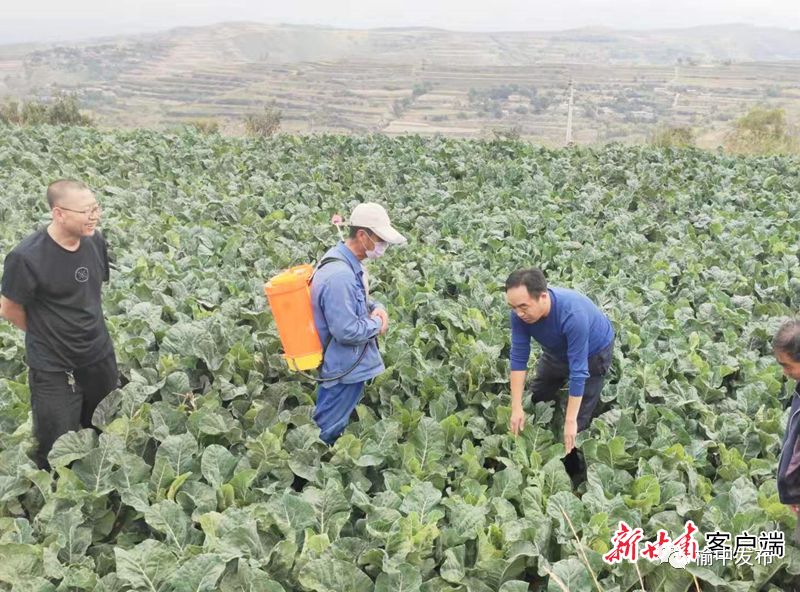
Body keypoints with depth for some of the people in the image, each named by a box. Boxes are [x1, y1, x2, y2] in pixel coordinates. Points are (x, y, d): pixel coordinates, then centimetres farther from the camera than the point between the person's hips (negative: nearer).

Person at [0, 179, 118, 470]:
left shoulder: (95, 241, -7)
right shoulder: (26, 257, -25)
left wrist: (87, 331, 8)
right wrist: (47, 334, 1)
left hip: (101, 357, 5)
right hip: (53, 369, -5)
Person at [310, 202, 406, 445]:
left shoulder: (347, 262, 2)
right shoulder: (339, 276, -30)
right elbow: (347, 331, -29)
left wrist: (376, 307, -2)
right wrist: (377, 323, -11)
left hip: (349, 364, 10)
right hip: (344, 370, -10)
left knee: (333, 429, 24)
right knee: (324, 435, 7)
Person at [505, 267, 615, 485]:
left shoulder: (573, 315, -44)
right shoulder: (520, 313, -28)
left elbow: (578, 371, -39)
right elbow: (519, 358, -22)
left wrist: (570, 421, -35)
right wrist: (517, 408, -24)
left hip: (593, 353, -5)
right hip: (557, 350, 6)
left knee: (578, 420, -8)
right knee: (536, 402, 14)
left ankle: (576, 472, 12)